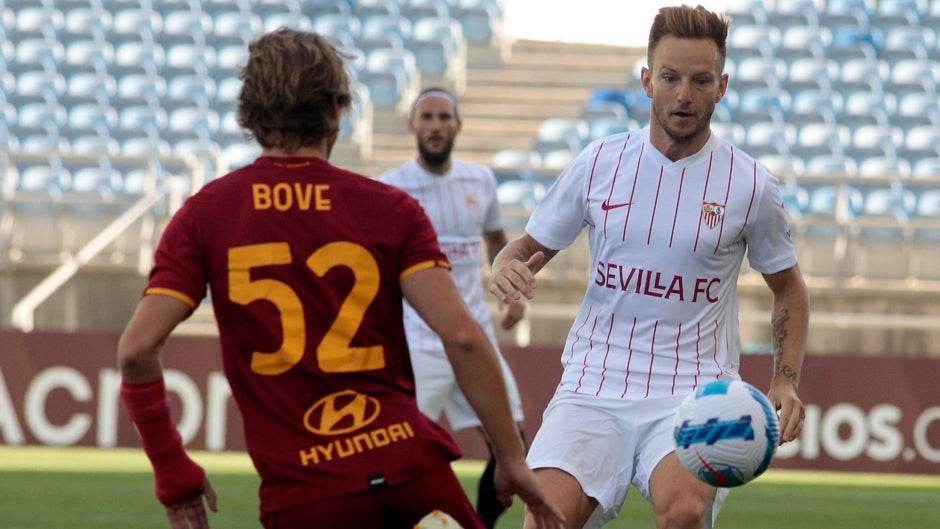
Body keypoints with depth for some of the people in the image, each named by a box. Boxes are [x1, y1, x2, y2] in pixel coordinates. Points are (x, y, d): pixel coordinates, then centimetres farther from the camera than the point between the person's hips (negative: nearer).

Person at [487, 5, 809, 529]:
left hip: (695, 394, -1)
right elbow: (530, 247, 15)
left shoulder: (750, 183, 2)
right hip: (594, 385, 2)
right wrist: (506, 268, -9)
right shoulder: (598, 163, 5)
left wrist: (787, 379, 0)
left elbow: (788, 287, 15)